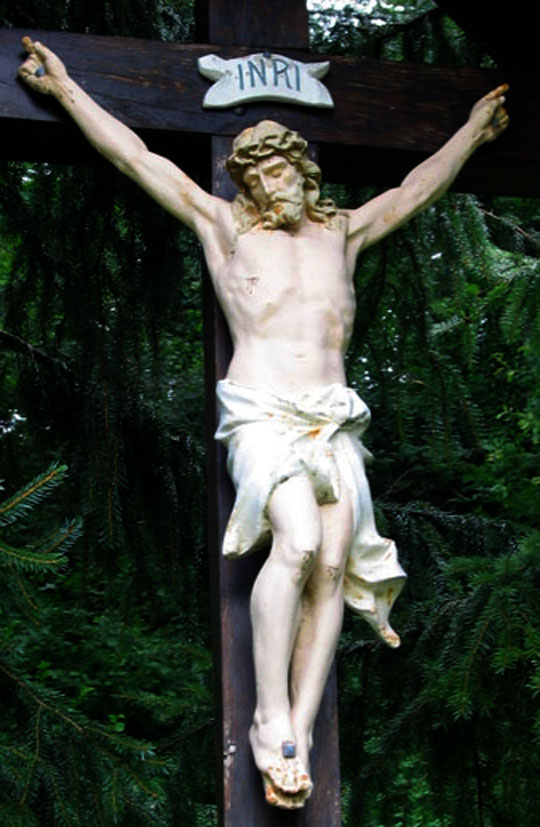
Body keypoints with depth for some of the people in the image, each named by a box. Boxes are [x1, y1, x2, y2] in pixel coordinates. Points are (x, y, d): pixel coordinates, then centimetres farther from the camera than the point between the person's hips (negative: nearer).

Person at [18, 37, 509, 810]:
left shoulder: (341, 232, 22)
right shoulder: (224, 226, 12)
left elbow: (413, 192, 35)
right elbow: (136, 157, 12)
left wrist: (472, 132, 43)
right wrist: (65, 88, 12)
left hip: (333, 419, 4)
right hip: (262, 414, -4)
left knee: (332, 563, -13)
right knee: (297, 541, -27)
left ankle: (298, 735, -13)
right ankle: (271, 717, -19)